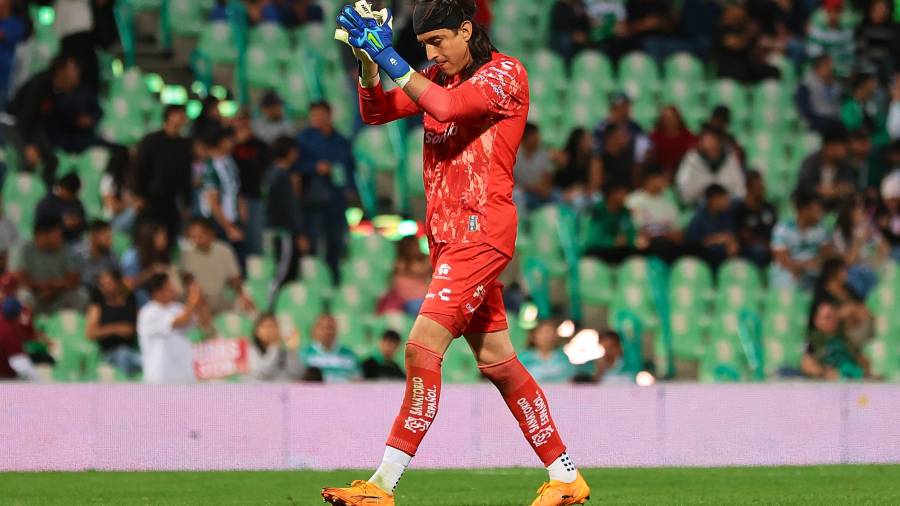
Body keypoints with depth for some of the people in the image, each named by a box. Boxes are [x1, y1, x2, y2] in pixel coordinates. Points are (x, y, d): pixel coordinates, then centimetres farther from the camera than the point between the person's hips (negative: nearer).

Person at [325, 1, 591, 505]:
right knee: (496, 359, 11)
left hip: (481, 231, -9)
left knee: (423, 344, -18)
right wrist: (369, 60, -8)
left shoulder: (506, 73, -7)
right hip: (446, 233, 9)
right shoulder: (440, 77, 17)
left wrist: (389, 56, -23)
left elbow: (447, 105, -23)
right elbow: (376, 111, 9)